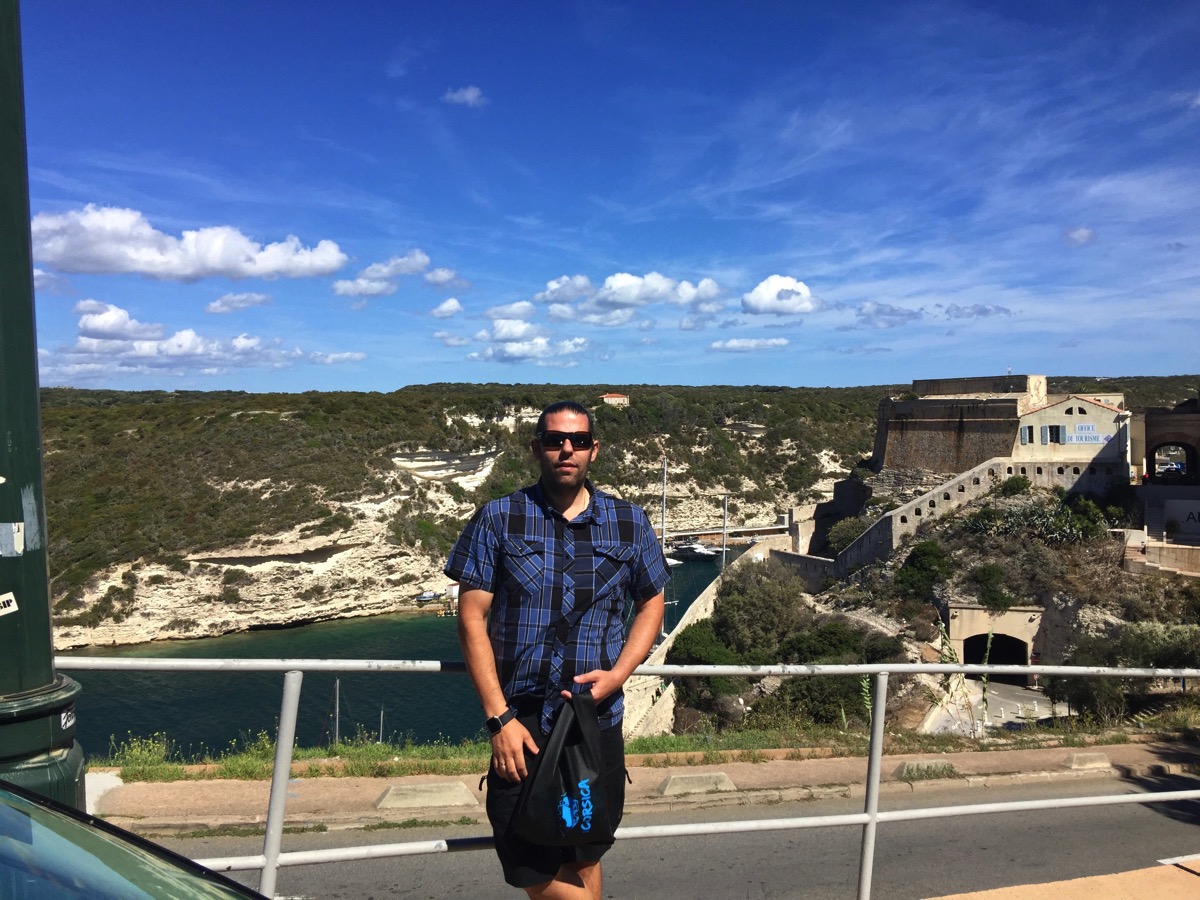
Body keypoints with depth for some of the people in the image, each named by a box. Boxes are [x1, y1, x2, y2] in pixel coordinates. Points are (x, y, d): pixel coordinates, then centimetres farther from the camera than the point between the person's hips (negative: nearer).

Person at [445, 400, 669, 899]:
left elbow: (651, 604, 12)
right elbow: (472, 617, -5)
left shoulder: (630, 523, 3)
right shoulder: (498, 519, -3)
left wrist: (618, 673, -6)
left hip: (598, 721, 2)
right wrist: (499, 718, -11)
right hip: (521, 722, -1)